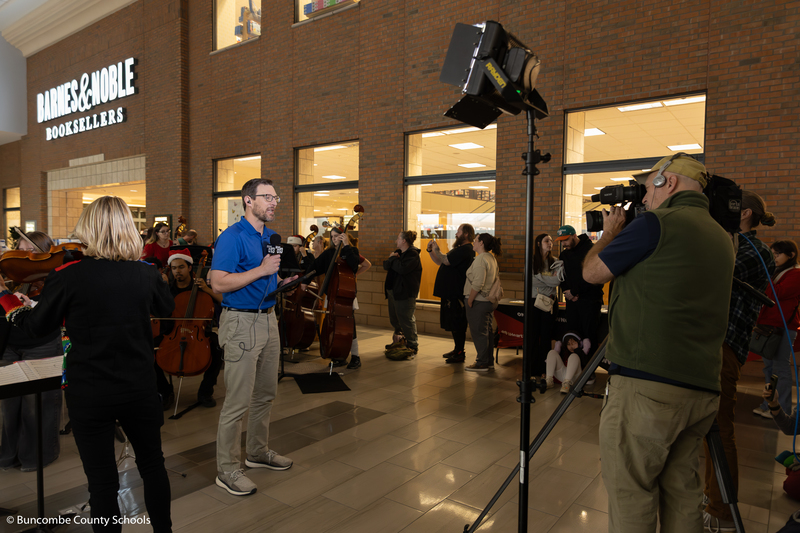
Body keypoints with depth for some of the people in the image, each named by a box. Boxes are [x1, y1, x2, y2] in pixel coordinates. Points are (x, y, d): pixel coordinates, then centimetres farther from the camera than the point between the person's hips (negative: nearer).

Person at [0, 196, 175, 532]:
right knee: (152, 461, 22)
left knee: (102, 479, 10)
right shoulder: (146, 273, -6)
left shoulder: (68, 275, -14)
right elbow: (167, 307, 14)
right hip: (140, 387, 3)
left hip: (89, 393, -3)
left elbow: (35, 325, 1)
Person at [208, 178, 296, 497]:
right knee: (238, 400, -2)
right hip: (241, 323, -8)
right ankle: (227, 469, 14)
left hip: (268, 320, 9)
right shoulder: (232, 237, -13)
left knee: (266, 393, 17)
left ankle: (258, 452, 35)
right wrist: (261, 270, -24)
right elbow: (219, 283, -21)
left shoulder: (271, 236, 13)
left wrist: (283, 282, 5)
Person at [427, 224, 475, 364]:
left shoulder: (465, 250, -16)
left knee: (457, 324, -4)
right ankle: (457, 349, 28)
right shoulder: (460, 249, 19)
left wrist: (436, 250, -8)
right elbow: (440, 262, 22)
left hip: (457, 293, -11)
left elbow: (446, 261, -24)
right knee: (453, 323, 17)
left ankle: (460, 354, 4)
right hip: (450, 293, 11)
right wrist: (431, 251, 9)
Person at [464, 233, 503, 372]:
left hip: (479, 302, -10)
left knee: (478, 332, -1)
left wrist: (469, 300, -16)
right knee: (487, 331, 16)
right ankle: (489, 361, 24)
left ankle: (482, 363, 6)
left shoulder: (480, 259, -17)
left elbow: (477, 283, -24)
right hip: (489, 301, 10)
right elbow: (495, 279, 17)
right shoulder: (492, 258, 12)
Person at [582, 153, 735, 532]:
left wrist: (610, 231, 18)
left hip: (646, 386, -8)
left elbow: (592, 272, 0)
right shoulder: (721, 238, 16)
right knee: (682, 495, 18)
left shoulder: (658, 223, -8)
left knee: (630, 497, 2)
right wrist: (623, 234, 26)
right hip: (701, 390, 8)